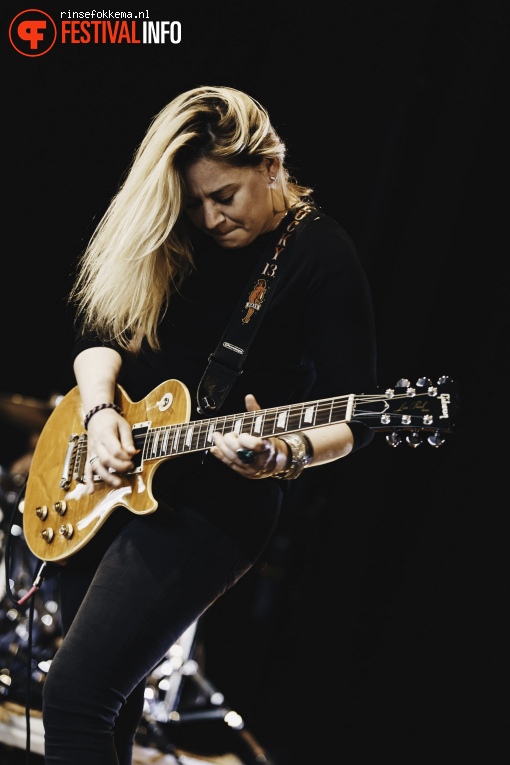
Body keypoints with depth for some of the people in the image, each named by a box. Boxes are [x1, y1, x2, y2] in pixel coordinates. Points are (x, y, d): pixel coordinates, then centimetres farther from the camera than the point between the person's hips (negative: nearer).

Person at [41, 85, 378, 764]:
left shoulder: (321, 255, -10)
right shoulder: (167, 242, 7)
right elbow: (97, 332, 8)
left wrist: (287, 455, -32)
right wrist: (100, 409, -11)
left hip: (215, 496, -7)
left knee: (76, 698, -16)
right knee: (115, 697, 14)